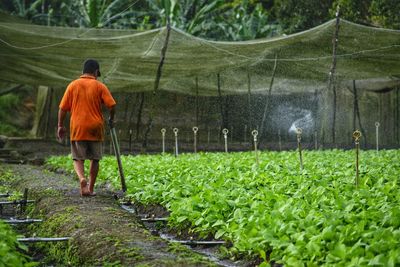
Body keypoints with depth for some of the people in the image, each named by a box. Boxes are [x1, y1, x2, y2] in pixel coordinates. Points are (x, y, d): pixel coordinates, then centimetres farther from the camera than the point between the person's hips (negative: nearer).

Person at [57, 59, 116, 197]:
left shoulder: (73, 85, 2)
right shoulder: (100, 86, -2)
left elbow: (63, 108, 1)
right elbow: (112, 105, -9)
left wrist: (60, 126, 9)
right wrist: (111, 119, 10)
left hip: (77, 128, 1)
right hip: (95, 128, -1)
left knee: (78, 159, 9)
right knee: (95, 159, 12)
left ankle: (82, 179, -18)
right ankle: (91, 188, 14)